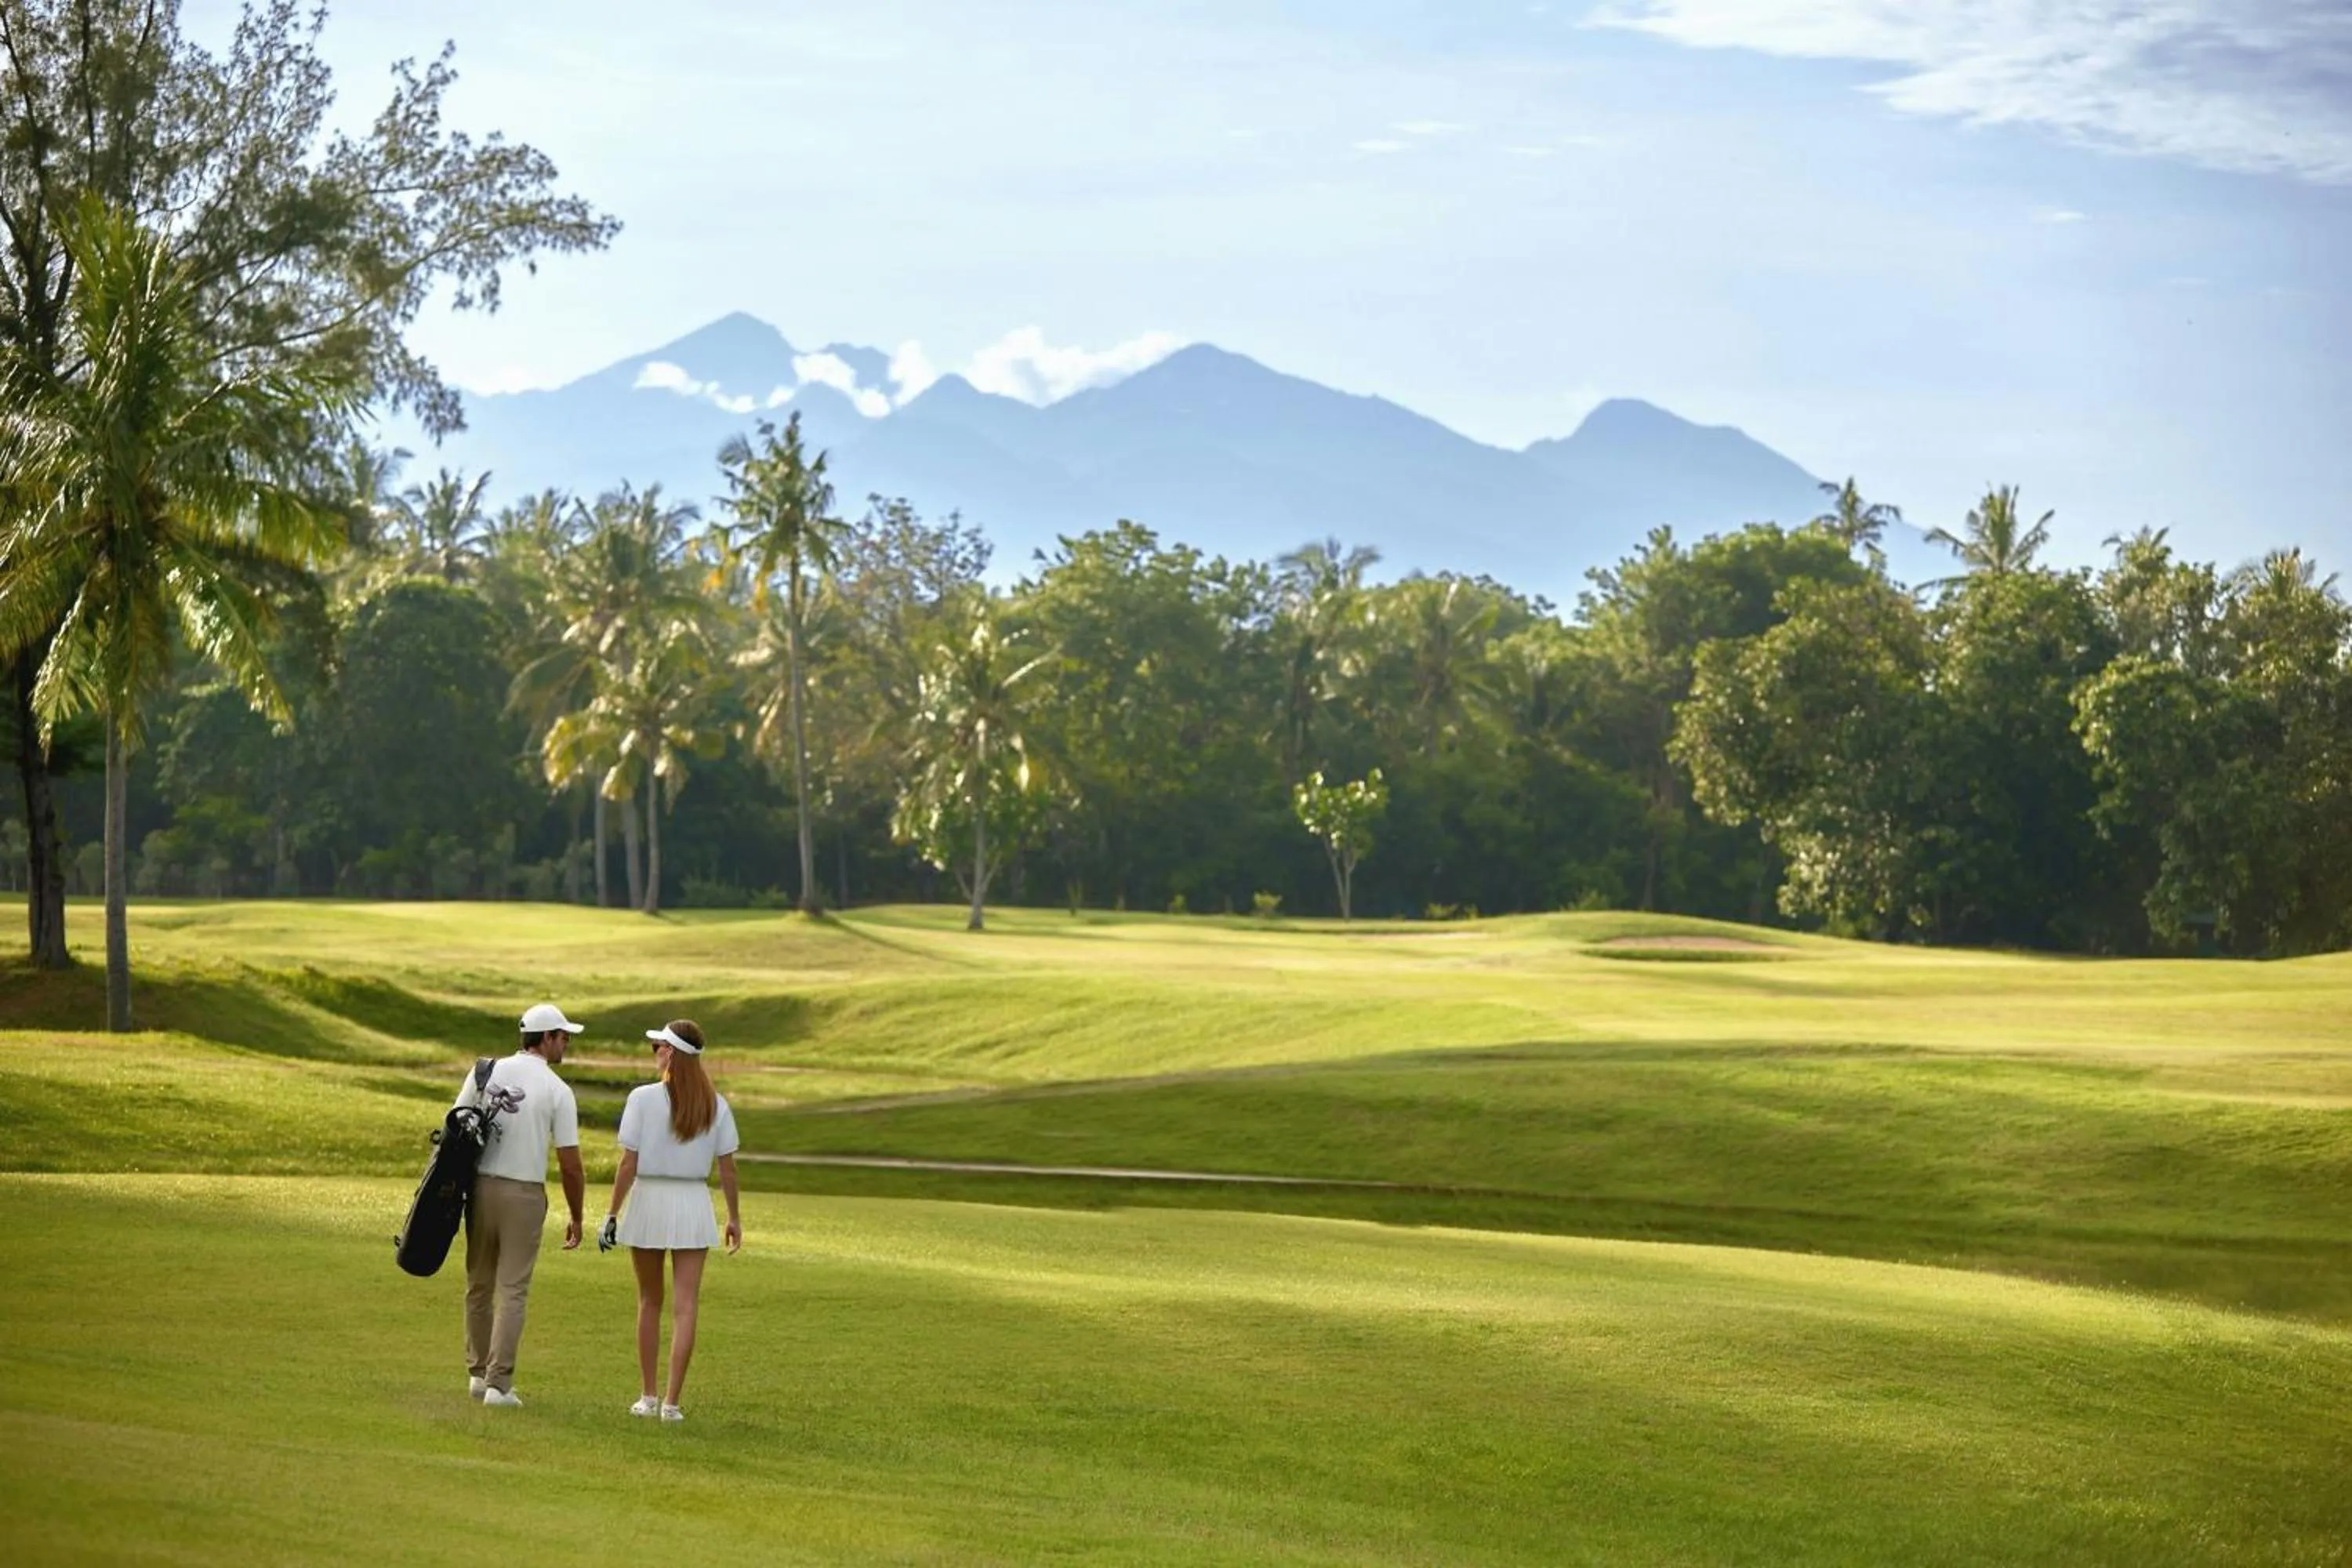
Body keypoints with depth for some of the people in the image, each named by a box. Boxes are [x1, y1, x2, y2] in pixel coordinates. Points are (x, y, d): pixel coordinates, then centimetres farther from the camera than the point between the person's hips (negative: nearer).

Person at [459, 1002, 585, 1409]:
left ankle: (478, 1373, 22)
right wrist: (576, 1219, 4)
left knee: (479, 1285, 16)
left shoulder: (486, 1073, 3)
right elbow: (570, 1164, -7)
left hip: (480, 1188, 4)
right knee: (512, 1290, 0)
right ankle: (498, 1383, -5)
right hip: (524, 1195, -4)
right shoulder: (558, 1091, -7)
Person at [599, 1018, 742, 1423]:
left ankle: (648, 1396, 19)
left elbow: (628, 1164, -10)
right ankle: (672, 1401, -3)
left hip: (649, 1200, -1)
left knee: (650, 1302, 14)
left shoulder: (643, 1099, -9)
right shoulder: (716, 1105, -1)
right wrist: (734, 1216, 11)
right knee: (686, 1305, 2)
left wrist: (612, 1213, -3)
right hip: (694, 1206, 1)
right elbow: (727, 1167, 1)